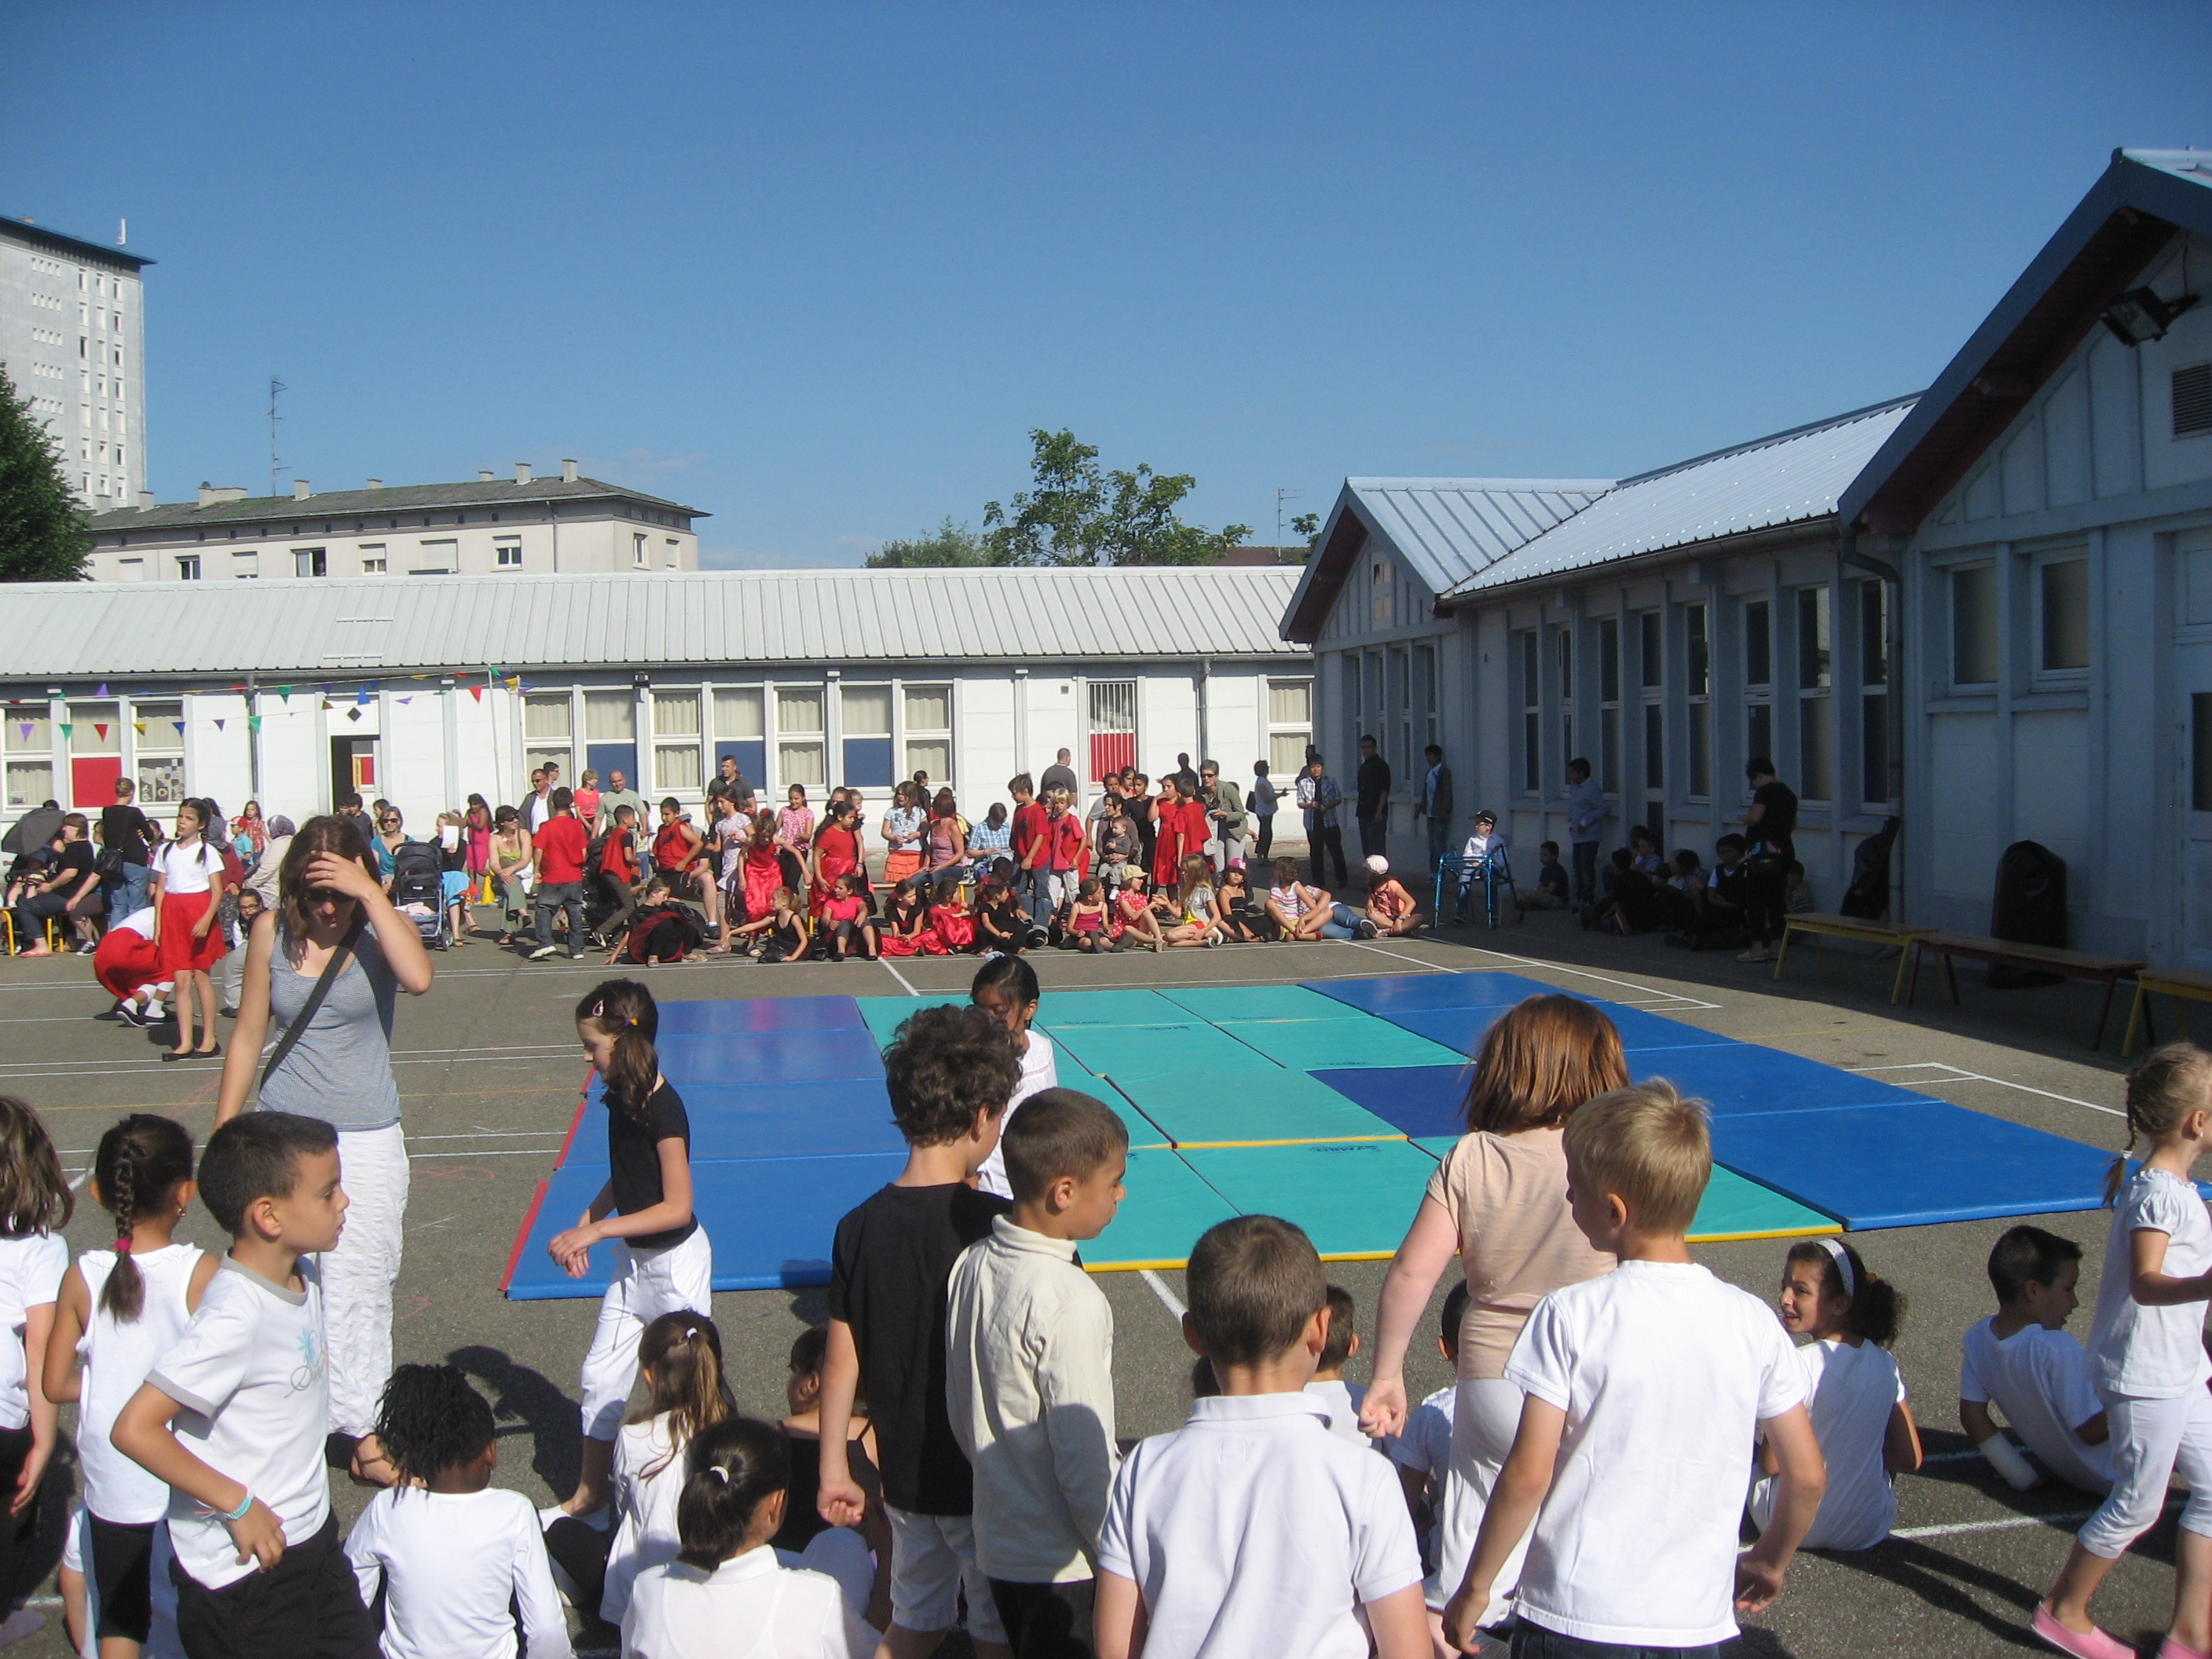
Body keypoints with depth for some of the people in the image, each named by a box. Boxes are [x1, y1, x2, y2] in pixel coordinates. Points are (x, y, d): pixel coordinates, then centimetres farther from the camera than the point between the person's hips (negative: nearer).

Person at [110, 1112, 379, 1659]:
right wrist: (238, 1506, -21)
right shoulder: (234, 1317, -26)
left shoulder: (304, 1276, 0)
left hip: (313, 1541, 8)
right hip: (245, 1573, -8)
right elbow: (135, 1428, -28)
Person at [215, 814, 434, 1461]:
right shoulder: (273, 931, 0)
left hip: (366, 1140, -1)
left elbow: (418, 977, -28)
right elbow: (248, 1035, 8)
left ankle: (353, 1421, 14)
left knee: (357, 1286, 1)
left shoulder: (381, 928, -4)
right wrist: (223, 1135, 10)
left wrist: (370, 894, -27)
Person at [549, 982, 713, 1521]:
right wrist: (583, 1224, 1)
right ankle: (590, 1492, 28)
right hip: (633, 1260, 8)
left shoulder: (663, 1108, -24)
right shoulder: (621, 1098, 1)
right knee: (601, 1375, 13)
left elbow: (677, 1207, -24)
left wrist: (598, 1230, -22)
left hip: (675, 1261, -8)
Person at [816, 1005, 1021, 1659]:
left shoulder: (859, 1228, -6)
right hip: (990, 1480, -4)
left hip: (905, 1476, 5)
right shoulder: (997, 1226, -20)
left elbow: (842, 1364, -1)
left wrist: (834, 1471, 10)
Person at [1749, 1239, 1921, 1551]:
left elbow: (1772, 1464, -15)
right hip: (1872, 1529, 5)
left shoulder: (1800, 1365, -21)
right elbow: (1910, 1460, 3)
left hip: (1799, 1529, -5)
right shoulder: (1883, 1363, -4)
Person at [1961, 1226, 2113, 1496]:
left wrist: (2021, 1475, 4)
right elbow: (2093, 1431, -24)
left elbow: (1972, 1415, -3)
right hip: (2111, 1477, -7)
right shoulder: (2057, 1348, -30)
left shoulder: (1977, 1339, -9)